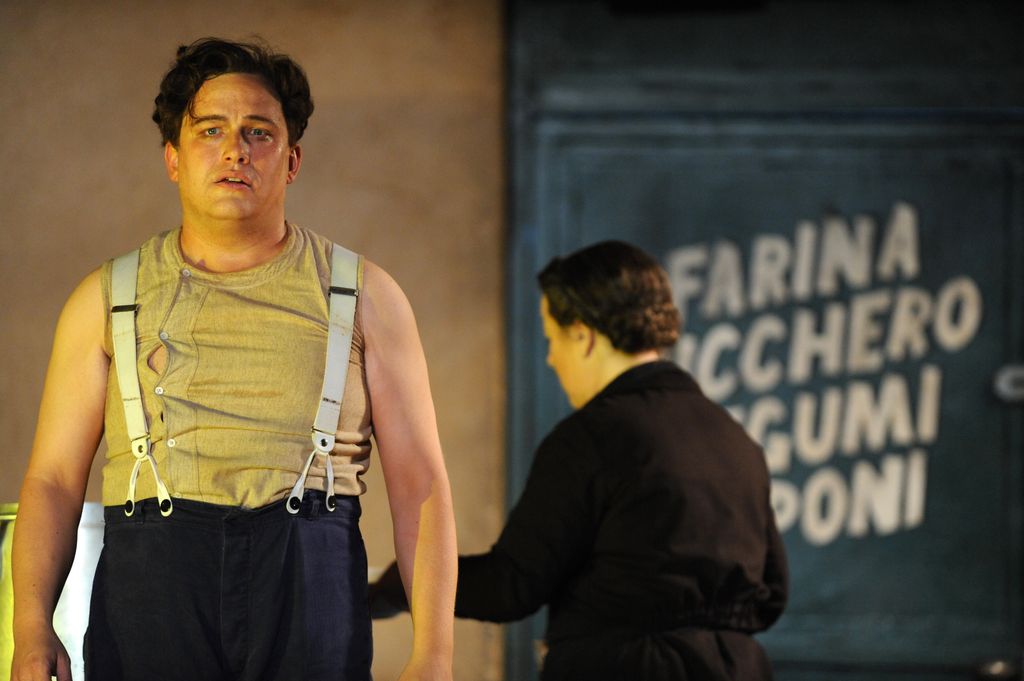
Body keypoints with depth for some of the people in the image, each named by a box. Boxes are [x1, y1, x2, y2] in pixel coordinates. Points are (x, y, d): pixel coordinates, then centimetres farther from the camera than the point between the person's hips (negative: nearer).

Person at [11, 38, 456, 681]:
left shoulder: (365, 296, 13)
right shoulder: (106, 300, 15)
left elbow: (420, 484, 8)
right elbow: (54, 478, 9)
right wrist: (32, 628, -7)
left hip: (308, 583, 0)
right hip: (149, 577, 0)